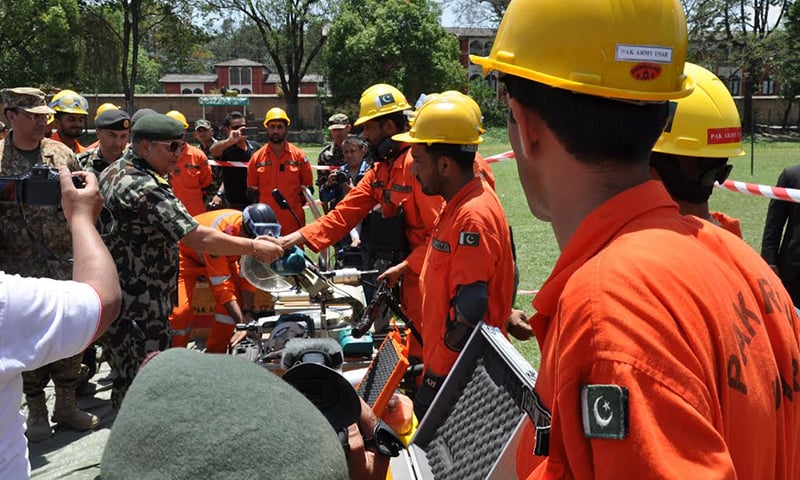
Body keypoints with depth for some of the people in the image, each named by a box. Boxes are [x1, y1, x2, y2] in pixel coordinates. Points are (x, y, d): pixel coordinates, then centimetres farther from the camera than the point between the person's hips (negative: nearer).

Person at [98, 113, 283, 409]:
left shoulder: (112, 172, 10)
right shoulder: (145, 188, -22)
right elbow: (198, 239, -27)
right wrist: (254, 247, -20)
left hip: (112, 301, 11)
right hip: (139, 314, -10)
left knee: (128, 378, 21)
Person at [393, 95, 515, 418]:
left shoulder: (474, 216, -23)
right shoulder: (457, 206, 10)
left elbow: (469, 311, -26)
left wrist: (435, 376, -20)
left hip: (461, 374, -10)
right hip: (444, 362, 10)